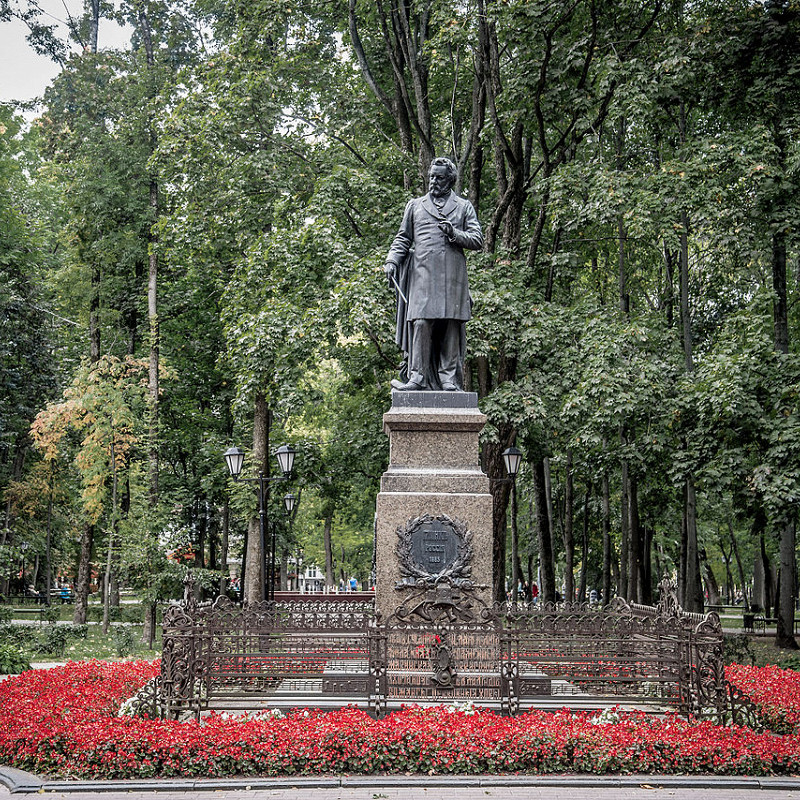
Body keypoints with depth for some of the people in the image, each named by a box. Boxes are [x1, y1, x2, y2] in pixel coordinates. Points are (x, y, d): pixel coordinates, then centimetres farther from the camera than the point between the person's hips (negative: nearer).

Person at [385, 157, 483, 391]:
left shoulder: (464, 207, 17)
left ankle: (449, 379, 0)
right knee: (420, 324, -12)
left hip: (453, 277, 0)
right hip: (423, 274, 0)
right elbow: (403, 239, 21)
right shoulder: (415, 205, 21)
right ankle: (417, 376, -11)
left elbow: (477, 240, 11)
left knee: (451, 328, -3)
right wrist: (392, 260, 3)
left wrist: (454, 234, -6)